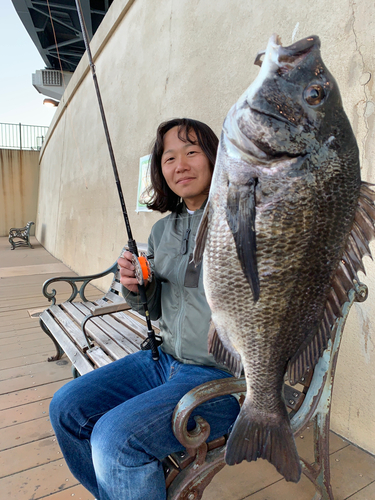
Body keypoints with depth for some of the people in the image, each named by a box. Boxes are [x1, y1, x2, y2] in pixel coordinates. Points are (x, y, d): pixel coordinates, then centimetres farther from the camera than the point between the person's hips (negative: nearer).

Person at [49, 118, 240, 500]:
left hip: (224, 373, -7)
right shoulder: (163, 229, 9)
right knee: (66, 407, 4)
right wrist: (134, 286, -4)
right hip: (164, 360, 7)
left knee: (115, 437, -22)